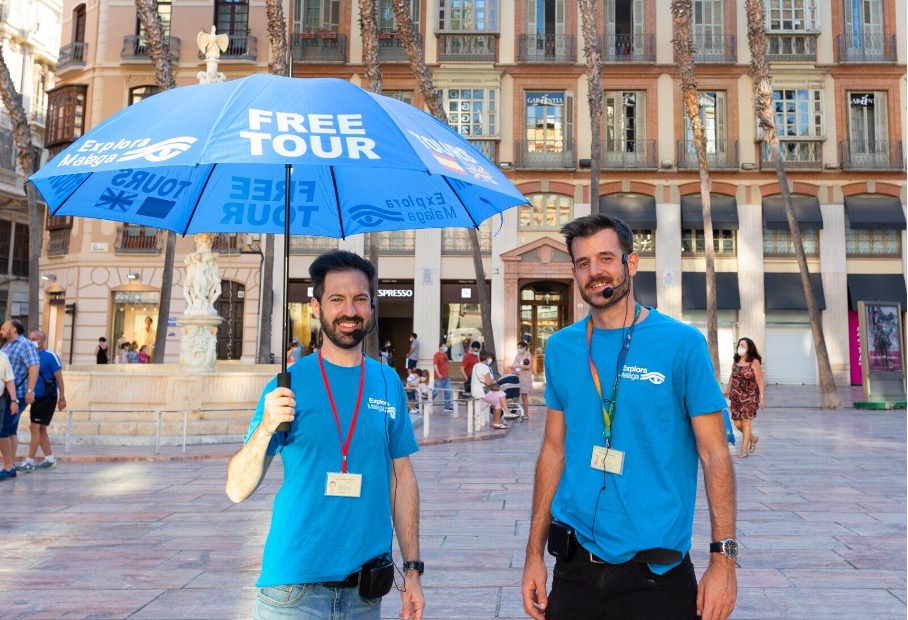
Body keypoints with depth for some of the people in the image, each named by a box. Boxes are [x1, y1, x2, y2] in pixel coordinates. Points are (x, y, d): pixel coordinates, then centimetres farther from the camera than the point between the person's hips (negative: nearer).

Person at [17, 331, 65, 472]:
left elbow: (59, 378, -11)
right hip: (36, 397, 8)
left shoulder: (50, 356, -12)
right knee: (41, 429, 12)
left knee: (34, 427, -10)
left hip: (47, 398, -8)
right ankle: (49, 459, 21)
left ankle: (30, 462, -6)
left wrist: (62, 398, -12)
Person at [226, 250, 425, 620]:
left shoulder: (388, 383, 0)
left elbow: (402, 478, 6)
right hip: (293, 588, -2)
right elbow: (237, 490, -8)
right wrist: (265, 429, -26)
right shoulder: (289, 383, -7)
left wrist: (412, 568, 4)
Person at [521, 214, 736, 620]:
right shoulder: (560, 348, 1)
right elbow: (554, 451, 6)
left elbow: (714, 453, -7)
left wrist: (723, 558, -12)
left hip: (657, 572, -3)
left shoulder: (681, 343, -9)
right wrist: (534, 553, 5)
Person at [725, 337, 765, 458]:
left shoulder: (754, 362, -8)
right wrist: (727, 392, 13)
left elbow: (760, 381, -9)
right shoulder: (736, 361, 8)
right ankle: (753, 438, 33)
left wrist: (762, 397, -14)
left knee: (746, 422, -5)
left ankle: (744, 450, 2)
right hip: (736, 396, 5)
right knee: (737, 423, 6)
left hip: (749, 396, -5)